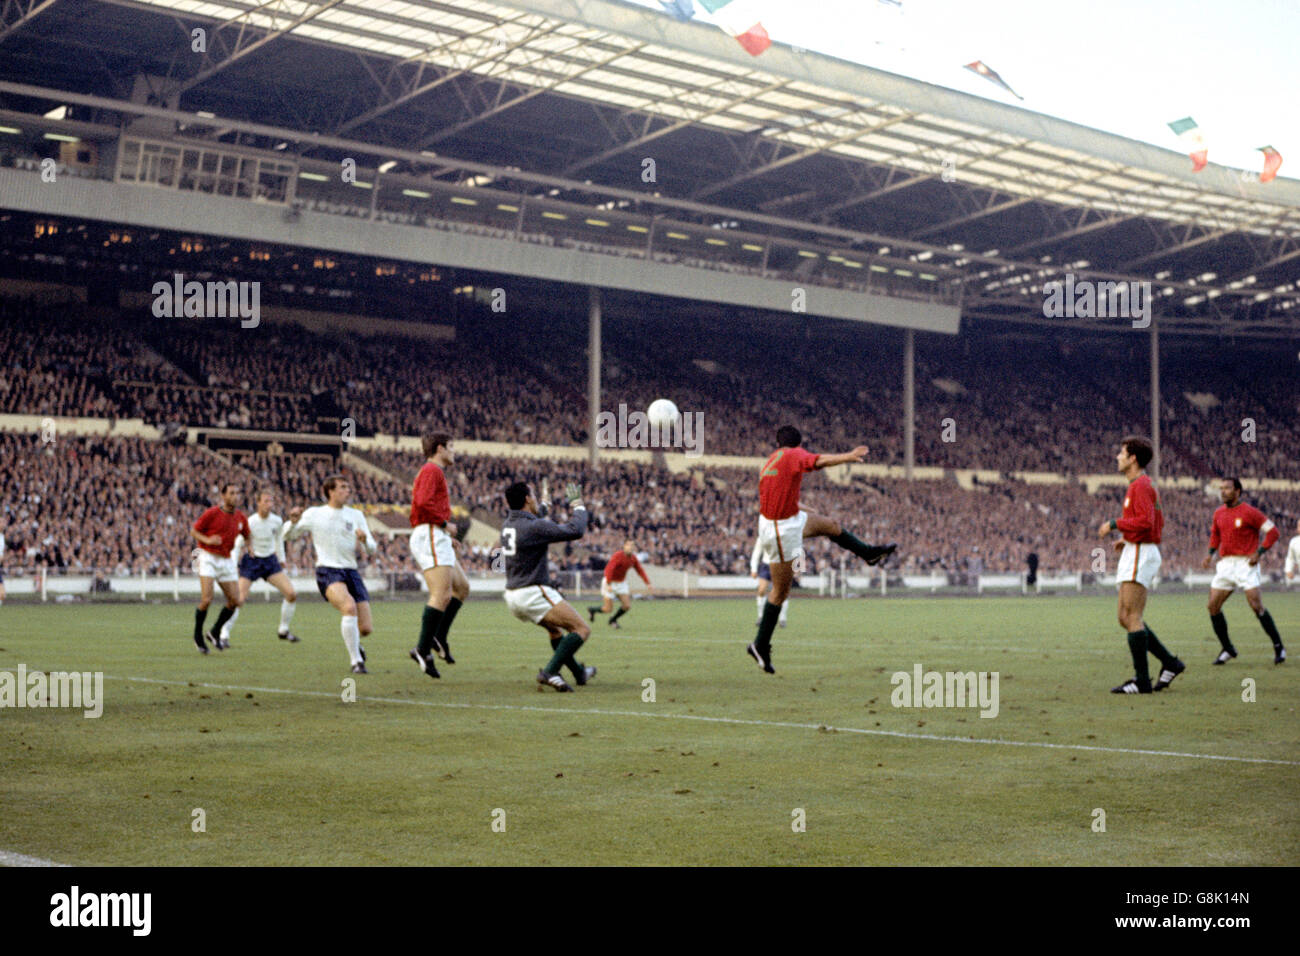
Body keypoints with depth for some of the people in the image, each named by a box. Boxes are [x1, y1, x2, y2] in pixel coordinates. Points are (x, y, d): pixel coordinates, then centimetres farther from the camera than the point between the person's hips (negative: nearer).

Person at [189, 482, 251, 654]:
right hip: (208, 558, -5)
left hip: (227, 561, 6)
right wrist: (207, 540, -21)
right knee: (206, 600, -16)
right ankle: (198, 635, 7)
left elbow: (247, 535, 20)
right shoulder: (212, 513, -10)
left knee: (235, 601, -1)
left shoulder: (241, 517, 5)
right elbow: (193, 531, -3)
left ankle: (214, 633, 19)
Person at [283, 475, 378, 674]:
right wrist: (293, 522, -11)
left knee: (365, 628, -4)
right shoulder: (314, 514, 6)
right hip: (327, 571, -4)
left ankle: (354, 642, 35)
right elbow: (287, 536, 11)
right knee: (349, 607, -33)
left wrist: (365, 540, -14)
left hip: (351, 571, 4)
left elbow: (371, 549, 10)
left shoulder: (356, 515, 14)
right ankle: (356, 662, -23)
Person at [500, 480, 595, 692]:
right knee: (582, 630, -6)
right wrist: (578, 505, -6)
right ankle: (550, 673, -18)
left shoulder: (508, 524, 8)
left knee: (555, 628, 31)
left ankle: (579, 673, 44)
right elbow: (575, 531, -20)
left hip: (512, 596, 10)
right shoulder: (534, 527, -19)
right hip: (533, 594, -10)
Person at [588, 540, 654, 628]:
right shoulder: (618, 555, -25)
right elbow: (609, 569, -32)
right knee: (608, 609, -6)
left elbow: (640, 570, 4)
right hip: (610, 582, -6)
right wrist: (608, 585, -40)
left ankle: (613, 620, 22)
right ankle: (592, 610, 25)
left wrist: (648, 584, -3)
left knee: (627, 606, -4)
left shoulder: (633, 558, -3)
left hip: (621, 583, 6)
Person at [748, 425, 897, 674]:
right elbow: (820, 461, -32)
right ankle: (760, 646, 8)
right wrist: (849, 456, -40)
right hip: (781, 530, -9)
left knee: (831, 525, 23)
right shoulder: (794, 455, -12)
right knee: (780, 591, 0)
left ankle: (869, 553, 45)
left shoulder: (769, 462, 12)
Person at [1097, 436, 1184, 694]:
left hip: (1140, 554, -11)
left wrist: (1114, 524, -15)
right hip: (1136, 553, 11)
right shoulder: (1142, 484, 20)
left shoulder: (1141, 485, -13)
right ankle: (1170, 663, 13)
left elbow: (1146, 521, -24)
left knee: (1131, 617, -11)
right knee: (1126, 619, 10)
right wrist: (1128, 540, 17)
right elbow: (1158, 522, 24)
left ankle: (1141, 680, -9)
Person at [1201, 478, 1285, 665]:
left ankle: (1278, 646, 0)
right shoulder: (1219, 513, 11)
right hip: (1225, 565, 6)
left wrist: (1259, 553, -14)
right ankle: (1227, 649, 12)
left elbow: (1273, 532, -7)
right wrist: (1211, 554, 12)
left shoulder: (1249, 512, -8)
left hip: (1245, 564, -6)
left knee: (1256, 606, -14)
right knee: (1213, 607, -1)